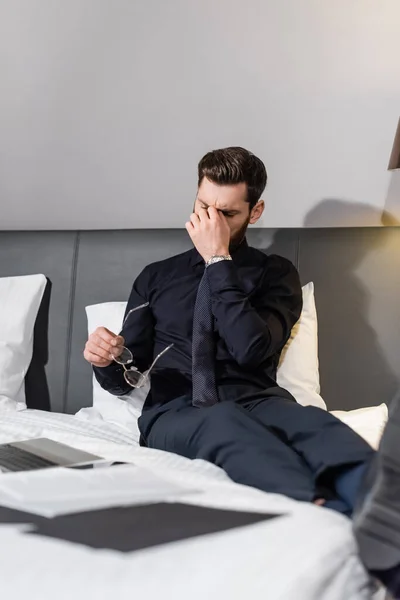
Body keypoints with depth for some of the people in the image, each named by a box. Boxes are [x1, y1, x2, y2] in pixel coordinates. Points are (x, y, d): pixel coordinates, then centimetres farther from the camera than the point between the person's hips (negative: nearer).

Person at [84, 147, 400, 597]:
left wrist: (218, 260, -2)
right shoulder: (156, 277, 21)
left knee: (311, 421, -37)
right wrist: (109, 358, -9)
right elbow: (125, 378, 16)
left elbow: (251, 349, -5)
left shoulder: (275, 273, 15)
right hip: (176, 414, 0)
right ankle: (337, 515, -69)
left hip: (256, 403, 1)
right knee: (225, 421, -39)